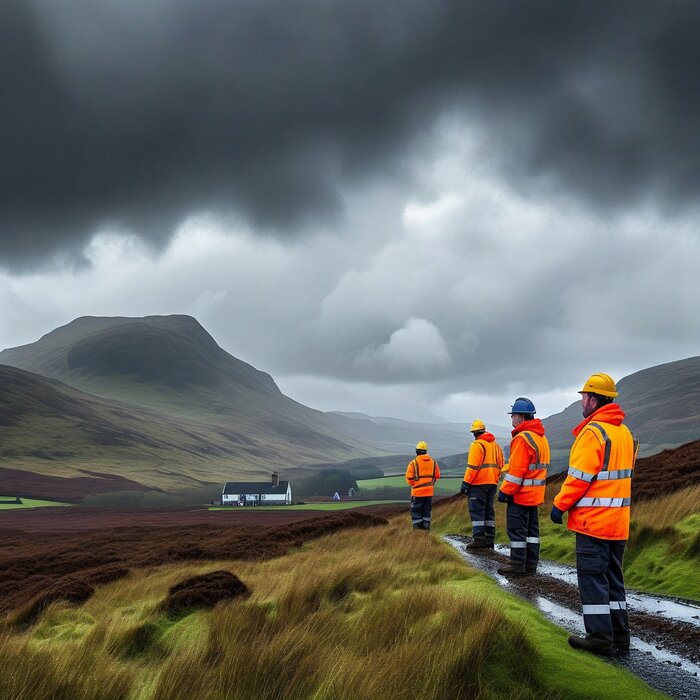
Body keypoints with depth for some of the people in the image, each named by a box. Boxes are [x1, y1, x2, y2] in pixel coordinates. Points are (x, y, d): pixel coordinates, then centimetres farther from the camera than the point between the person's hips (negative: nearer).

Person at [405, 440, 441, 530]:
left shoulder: (413, 463, -12)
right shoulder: (433, 462, 3)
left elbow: (409, 478, -10)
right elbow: (437, 476, 10)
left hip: (417, 491, -4)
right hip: (429, 491, 5)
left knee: (415, 511, 4)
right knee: (426, 511, 15)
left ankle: (417, 528, 0)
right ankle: (426, 527, 17)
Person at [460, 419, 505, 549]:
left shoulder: (477, 445, -10)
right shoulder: (495, 445, 15)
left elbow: (472, 466, -17)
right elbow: (500, 466, 17)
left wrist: (466, 483, -15)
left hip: (478, 484, -8)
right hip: (492, 484, 8)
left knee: (477, 511, -5)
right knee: (489, 511, 12)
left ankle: (479, 539, -11)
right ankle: (489, 539, 12)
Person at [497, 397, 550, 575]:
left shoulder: (522, 438, -18)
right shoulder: (541, 437, 13)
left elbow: (517, 469, -21)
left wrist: (505, 491, -15)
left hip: (520, 493, -9)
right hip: (535, 494, 9)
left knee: (516, 528, -2)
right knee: (531, 527, 13)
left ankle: (518, 564, 1)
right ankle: (531, 564, 17)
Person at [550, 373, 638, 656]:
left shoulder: (592, 432, -16)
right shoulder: (625, 433, 12)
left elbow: (579, 477, -19)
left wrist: (560, 504, -8)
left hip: (592, 519, -9)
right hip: (618, 521, 9)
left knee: (592, 576, -2)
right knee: (612, 575, 15)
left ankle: (600, 638, 0)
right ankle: (619, 634, 20)